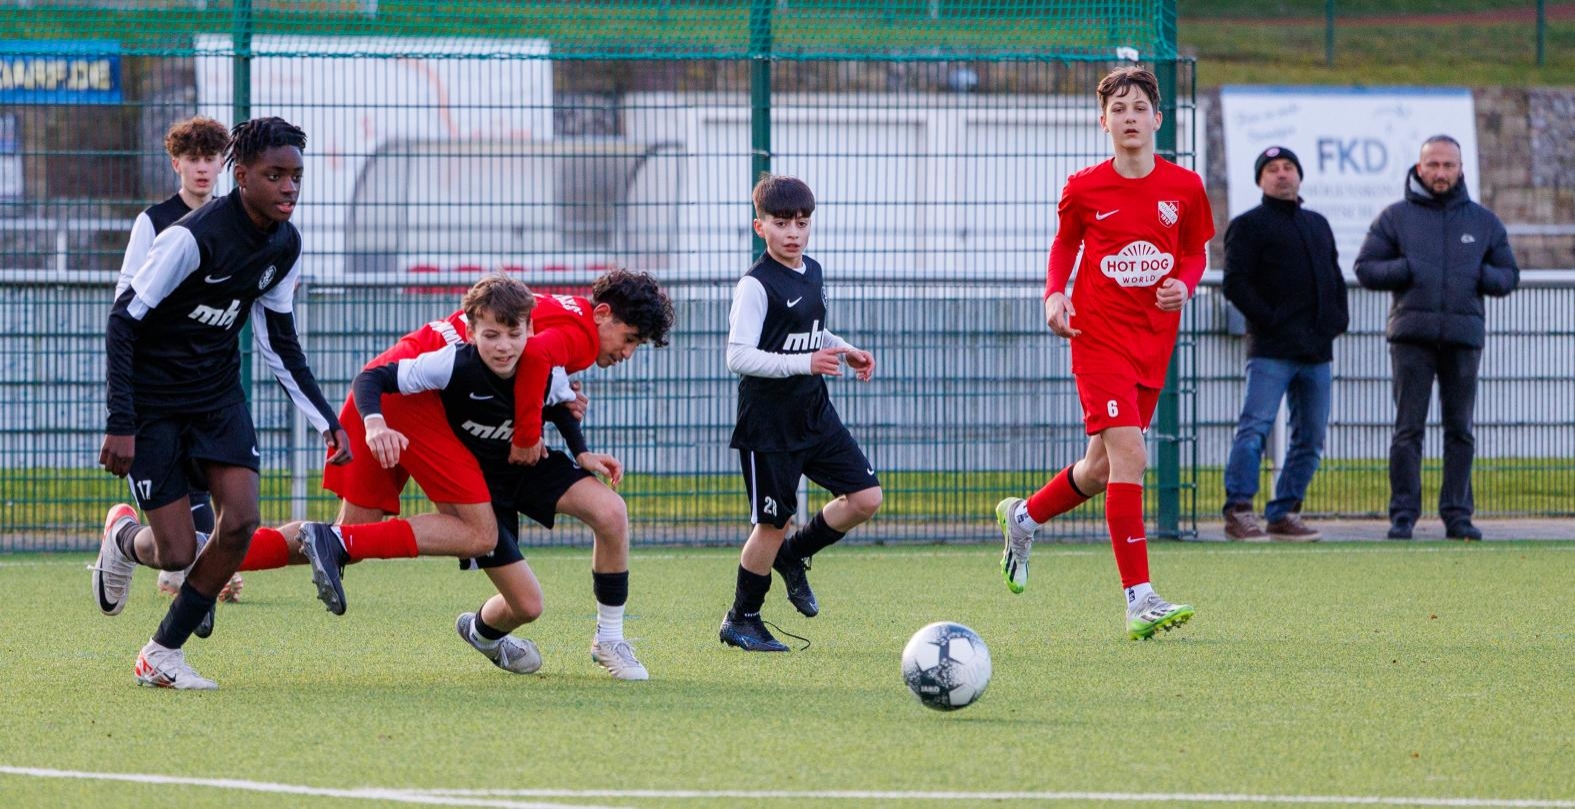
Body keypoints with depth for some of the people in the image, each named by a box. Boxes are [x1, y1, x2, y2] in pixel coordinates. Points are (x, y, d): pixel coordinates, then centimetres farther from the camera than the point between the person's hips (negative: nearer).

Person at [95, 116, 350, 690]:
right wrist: (120, 424, -24)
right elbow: (123, 321, -20)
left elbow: (279, 341, 11)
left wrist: (326, 421, 5)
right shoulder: (193, 238, -24)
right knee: (176, 553, -9)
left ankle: (162, 655, 3)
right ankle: (124, 536, 31)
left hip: (219, 395, 6)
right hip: (154, 400, -6)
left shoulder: (284, 244, -2)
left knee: (240, 522, -13)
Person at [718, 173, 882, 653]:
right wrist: (805, 363, -30)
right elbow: (738, 357, -23)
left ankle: (793, 556, 23)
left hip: (814, 413, 7)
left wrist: (846, 351, 8)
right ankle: (741, 621, 15)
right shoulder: (756, 286, -16)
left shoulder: (813, 273, 9)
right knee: (772, 521, -1)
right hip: (768, 420, -7)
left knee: (866, 497, 1)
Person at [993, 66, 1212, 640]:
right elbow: (1065, 245, 12)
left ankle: (1023, 518, 43)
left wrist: (1184, 284, -9)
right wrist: (1054, 293, -6)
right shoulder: (1084, 190, -4)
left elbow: (1195, 253, 13)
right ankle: (1140, 601, -18)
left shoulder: (1184, 188, 1)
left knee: (1101, 469, 12)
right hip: (1099, 336, -4)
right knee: (1129, 456, -17)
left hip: (1153, 343, 4)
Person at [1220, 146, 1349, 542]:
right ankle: (1239, 511, -15)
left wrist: (1338, 317, 11)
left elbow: (1335, 278, 28)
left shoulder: (1318, 225, 23)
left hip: (1318, 351, 7)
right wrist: (1268, 319, -14)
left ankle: (1284, 513, 12)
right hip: (1271, 350, -7)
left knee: (1311, 438, 6)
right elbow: (1235, 284, -7)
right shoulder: (1249, 226, 2)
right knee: (1255, 427, -15)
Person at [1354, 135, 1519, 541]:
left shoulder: (1484, 222, 13)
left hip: (1464, 337, 2)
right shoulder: (1395, 218, 8)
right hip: (1412, 336, -2)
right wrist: (1404, 270, -11)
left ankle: (1457, 514, 7)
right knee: (1408, 428, -5)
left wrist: (1483, 276, -6)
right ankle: (1403, 515, -4)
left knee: (1460, 430, 3)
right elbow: (1365, 268, 6)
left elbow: (1508, 275, 16)